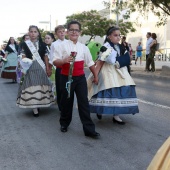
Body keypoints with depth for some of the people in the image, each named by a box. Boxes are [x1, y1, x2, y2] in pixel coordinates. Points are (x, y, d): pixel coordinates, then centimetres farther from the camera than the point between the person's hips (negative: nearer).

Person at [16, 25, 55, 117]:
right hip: (30, 69, -2)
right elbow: (23, 57, 3)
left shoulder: (42, 44, 8)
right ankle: (34, 108, -5)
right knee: (31, 87, -6)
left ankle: (39, 105, 16)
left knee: (40, 87, 4)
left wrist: (48, 68, 4)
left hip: (41, 68, 2)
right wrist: (23, 68, -10)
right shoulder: (25, 44, 4)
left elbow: (45, 57, 8)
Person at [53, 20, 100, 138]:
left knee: (84, 102, -1)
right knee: (66, 102, 10)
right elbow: (55, 62, -7)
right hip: (66, 77, -2)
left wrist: (95, 76, 20)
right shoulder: (62, 45, -2)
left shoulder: (84, 47, 7)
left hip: (80, 77, 2)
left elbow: (90, 63, 16)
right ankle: (64, 123, 33)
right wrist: (64, 60, -27)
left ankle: (89, 129, 2)